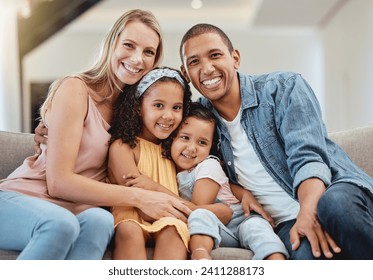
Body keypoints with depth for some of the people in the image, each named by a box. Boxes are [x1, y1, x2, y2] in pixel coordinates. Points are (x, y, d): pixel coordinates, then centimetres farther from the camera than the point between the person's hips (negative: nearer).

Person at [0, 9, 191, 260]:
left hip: (75, 210, 5)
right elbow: (58, 182, -15)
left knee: (99, 220, -32)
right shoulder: (75, 89, -8)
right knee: (61, 223, -38)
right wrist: (139, 197, -19)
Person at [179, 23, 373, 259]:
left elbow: (308, 157, -14)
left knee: (334, 204, -38)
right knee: (305, 251, -37)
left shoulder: (284, 87, -2)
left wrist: (309, 212, -32)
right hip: (289, 222, 0)